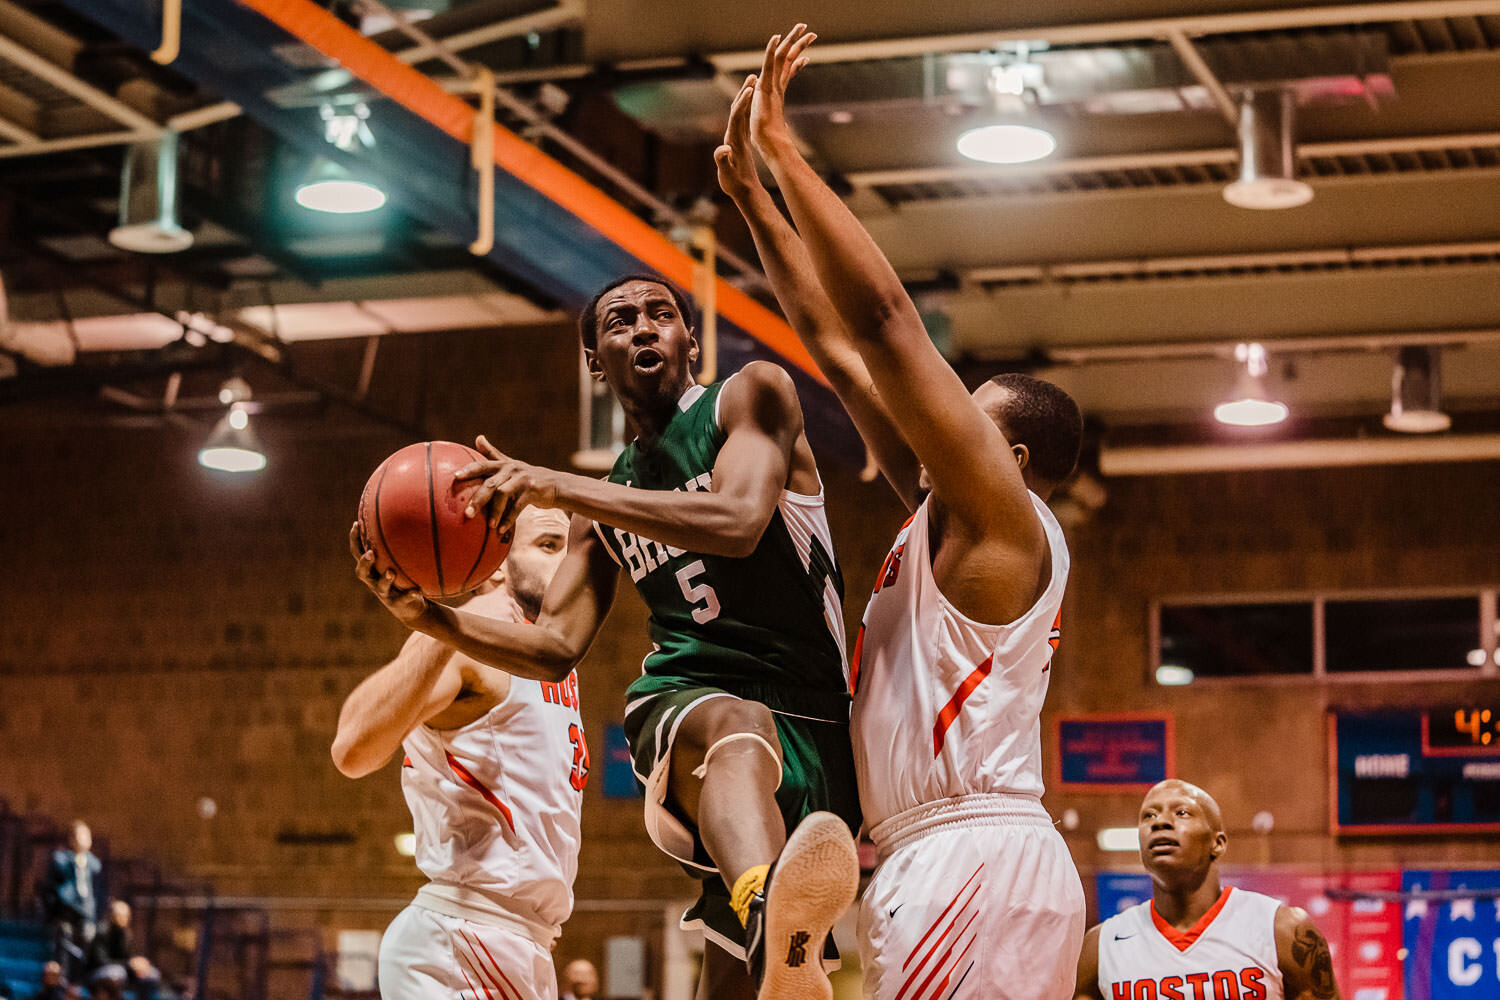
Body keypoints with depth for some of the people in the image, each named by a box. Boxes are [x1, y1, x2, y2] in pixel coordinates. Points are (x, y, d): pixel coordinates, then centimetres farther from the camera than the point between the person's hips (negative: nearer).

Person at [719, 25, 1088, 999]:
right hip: (965, 868, 10)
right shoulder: (946, 513, 19)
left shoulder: (1000, 510, -5)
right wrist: (753, 195, 21)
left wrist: (784, 149, -8)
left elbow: (883, 315, -12)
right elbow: (839, 346, 21)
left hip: (972, 859, -10)